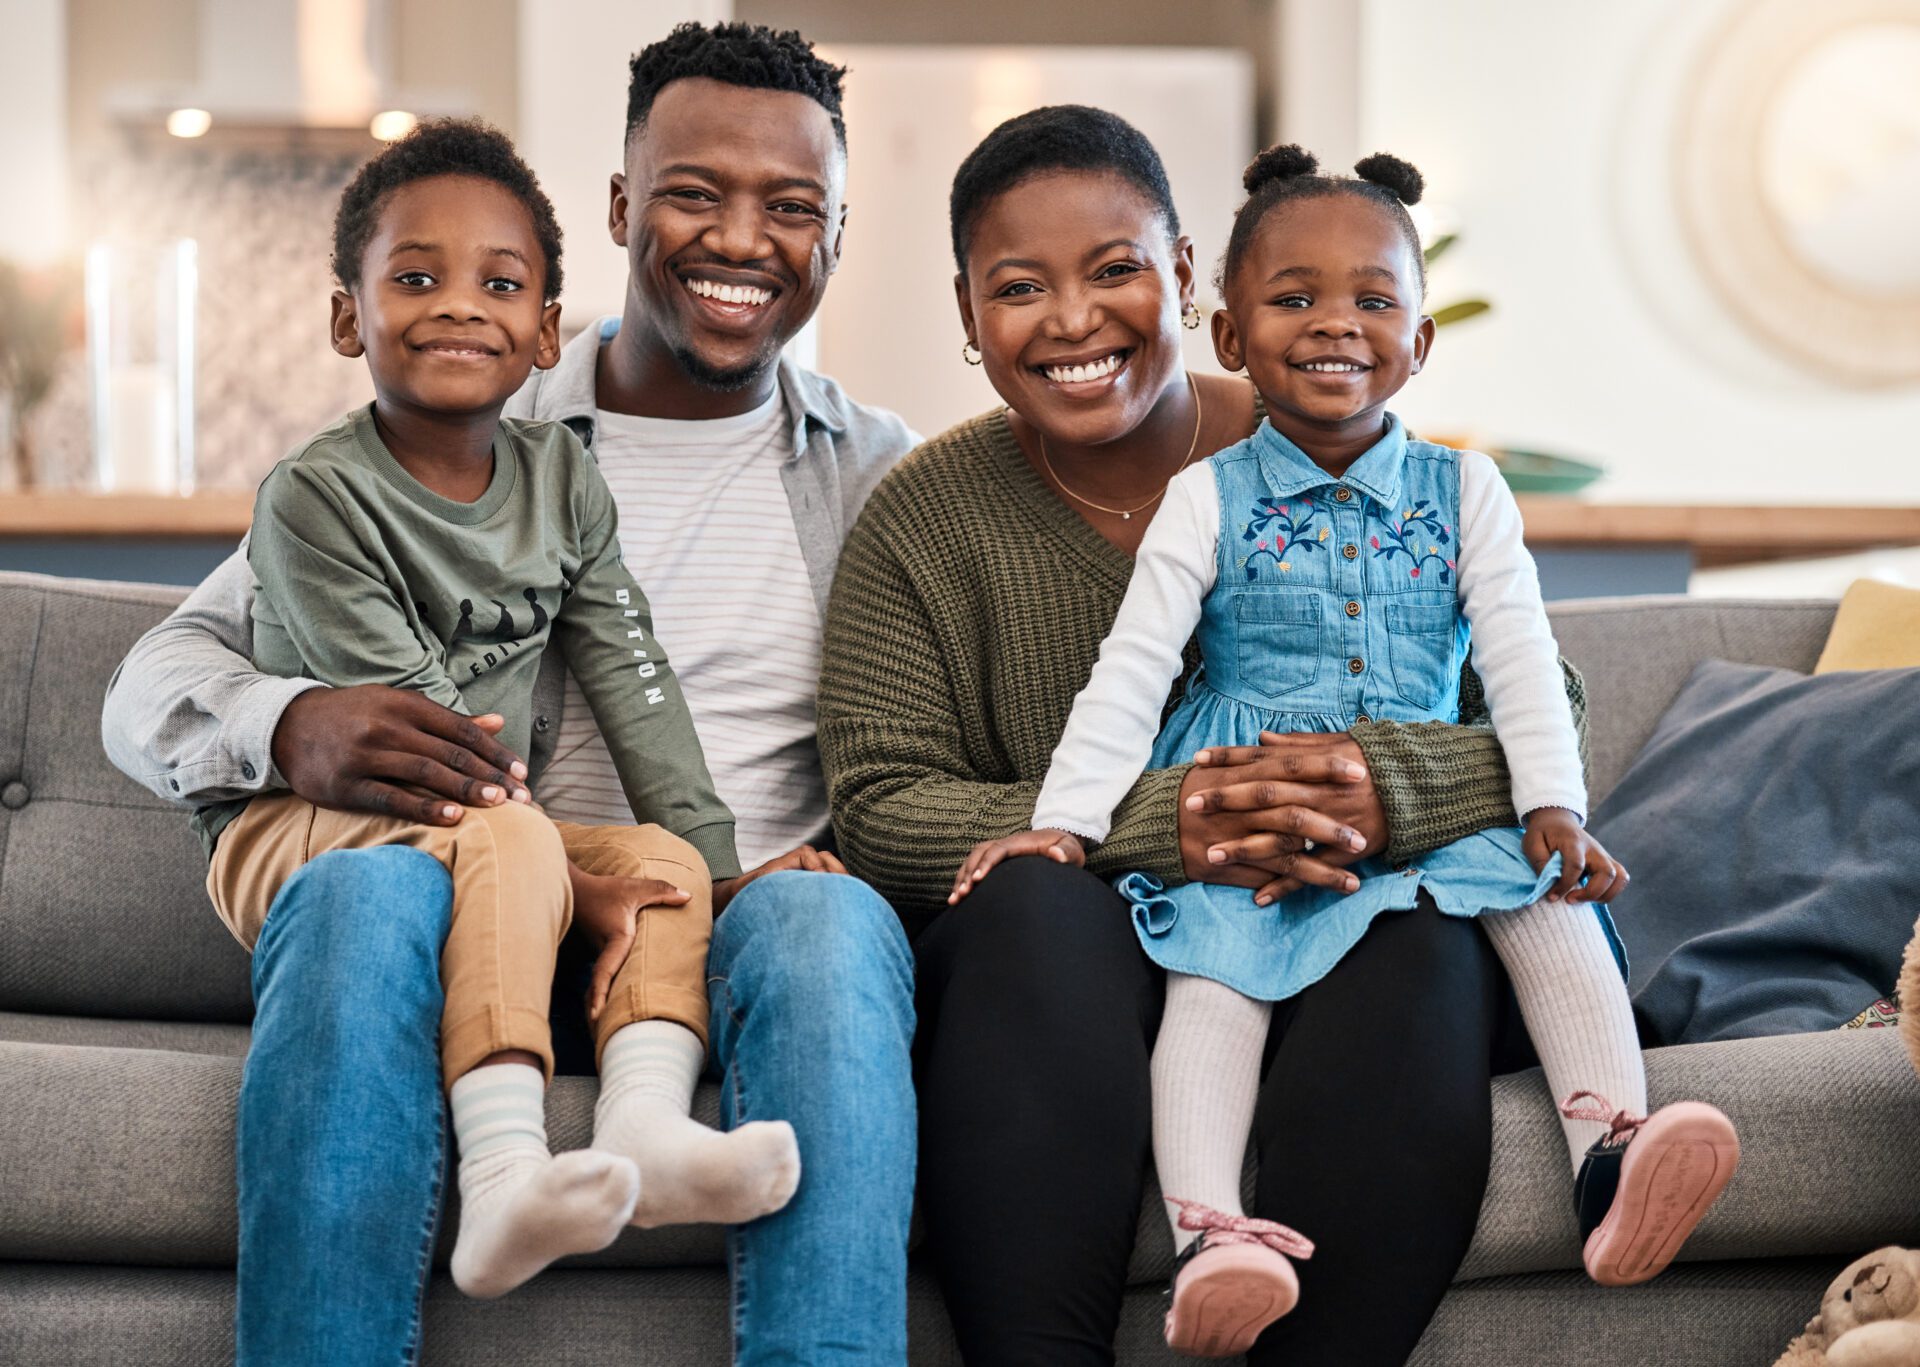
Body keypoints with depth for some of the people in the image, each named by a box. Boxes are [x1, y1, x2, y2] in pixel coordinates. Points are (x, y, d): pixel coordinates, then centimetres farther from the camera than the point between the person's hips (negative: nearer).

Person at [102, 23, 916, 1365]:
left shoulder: (883, 477, 18)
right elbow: (156, 685, 8)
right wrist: (291, 725, -18)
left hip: (732, 938, 0)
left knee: (830, 921, -35)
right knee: (369, 891, -34)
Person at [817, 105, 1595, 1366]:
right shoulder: (923, 520, 4)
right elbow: (881, 813, -7)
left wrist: (1390, 789, -24)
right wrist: (1159, 828, -23)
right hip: (1069, 973, 0)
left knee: (1414, 938, -32)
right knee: (1037, 904, -33)